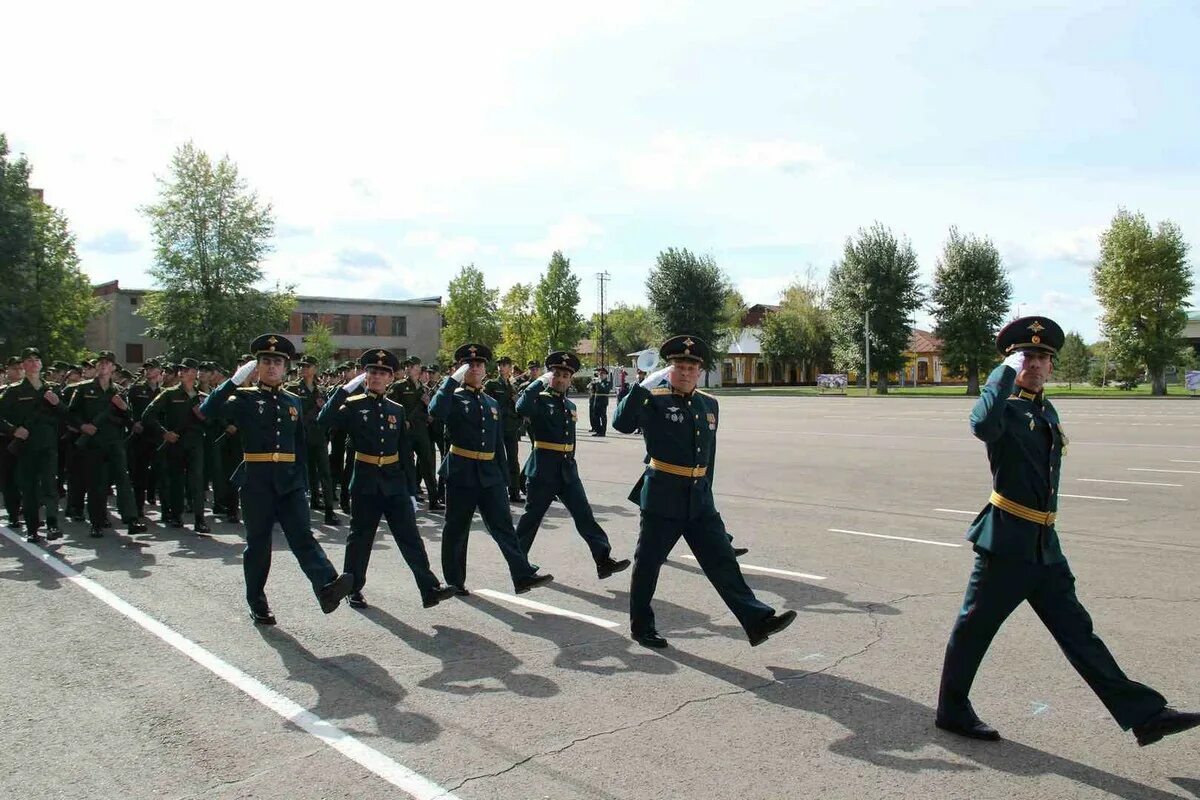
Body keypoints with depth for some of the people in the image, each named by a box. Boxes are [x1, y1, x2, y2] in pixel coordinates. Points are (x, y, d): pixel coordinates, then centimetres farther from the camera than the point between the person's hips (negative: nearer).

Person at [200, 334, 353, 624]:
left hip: (289, 481, 2)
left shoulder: (293, 401, 12)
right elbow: (208, 409, -16)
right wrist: (236, 380, -19)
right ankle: (257, 605, 20)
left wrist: (303, 483, 14)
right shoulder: (244, 398, 1)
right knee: (258, 544, 7)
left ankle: (327, 587, -28)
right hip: (256, 482, -2)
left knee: (302, 535, -10)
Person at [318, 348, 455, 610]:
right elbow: (324, 420, -21)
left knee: (410, 536, -1)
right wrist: (345, 388, -20)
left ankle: (430, 589, -4)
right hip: (365, 482, -2)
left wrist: (412, 490, 7)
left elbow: (405, 453, 10)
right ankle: (354, 589, 23)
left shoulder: (397, 410, 9)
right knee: (360, 538, 8)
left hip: (395, 482, 2)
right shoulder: (353, 406, 0)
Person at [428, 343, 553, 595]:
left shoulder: (492, 404, 15)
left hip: (490, 474, 4)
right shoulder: (454, 399, -2)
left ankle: (523, 576, -6)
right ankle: (454, 581, 18)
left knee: (503, 524, -2)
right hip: (461, 474, -4)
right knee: (456, 529, 6)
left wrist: (504, 478, 14)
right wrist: (453, 378, -22)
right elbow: (436, 411, -28)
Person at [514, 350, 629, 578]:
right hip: (543, 469, -6)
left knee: (584, 514, 0)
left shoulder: (570, 405, 14)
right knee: (532, 516, 6)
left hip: (568, 469, 6)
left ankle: (604, 560, -3)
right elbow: (521, 407, -30)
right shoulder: (539, 400, -6)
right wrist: (540, 381, -22)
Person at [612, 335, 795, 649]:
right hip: (661, 500, -5)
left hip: (700, 500, 5)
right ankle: (641, 627, 23)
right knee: (647, 564, 7)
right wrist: (641, 387, -30)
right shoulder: (654, 400, -8)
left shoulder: (709, 404, 11)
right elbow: (621, 423, -24)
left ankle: (757, 620, 3)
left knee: (722, 561, 3)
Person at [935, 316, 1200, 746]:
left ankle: (1145, 714, 17)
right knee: (973, 629, 4)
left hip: (1045, 548, 8)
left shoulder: (1048, 412, 16)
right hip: (1005, 544, -8)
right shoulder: (1006, 407, -9)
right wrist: (1006, 372, -25)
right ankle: (953, 712, 18)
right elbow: (983, 426, -36)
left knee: (1078, 631, 12)